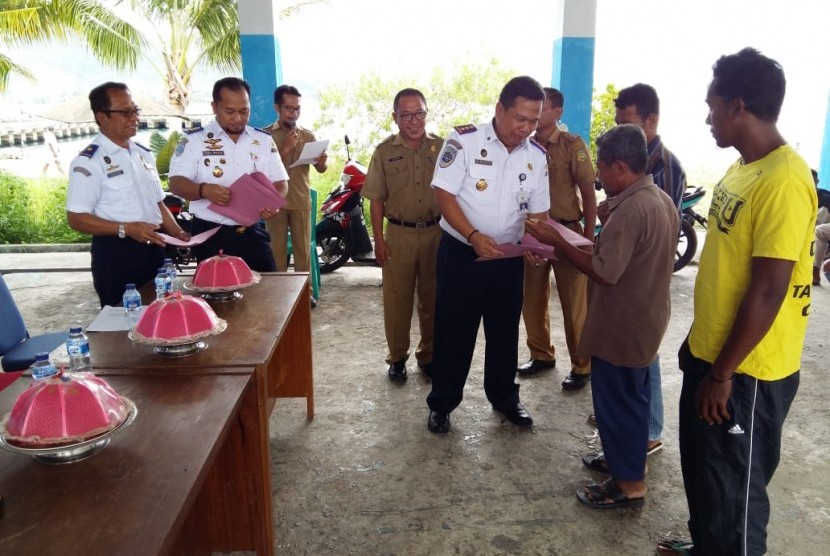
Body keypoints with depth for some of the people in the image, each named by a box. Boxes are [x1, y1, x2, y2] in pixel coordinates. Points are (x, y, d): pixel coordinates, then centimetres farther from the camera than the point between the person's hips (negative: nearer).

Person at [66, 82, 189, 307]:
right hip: (116, 253, -6)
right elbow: (76, 218, -13)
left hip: (153, 249, 7)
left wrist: (177, 233, 4)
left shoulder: (144, 154, 12)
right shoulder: (88, 162, -10)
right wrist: (126, 229, -23)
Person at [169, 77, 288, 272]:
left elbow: (280, 182, 8)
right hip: (211, 235, -2)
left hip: (253, 233, 3)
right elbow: (176, 183, -6)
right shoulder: (194, 140, 0)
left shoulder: (264, 140, 9)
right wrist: (204, 190, -28)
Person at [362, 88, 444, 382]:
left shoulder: (442, 147, 2)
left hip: (436, 233, 1)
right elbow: (376, 199, 2)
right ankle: (397, 357, 21)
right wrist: (379, 240, -3)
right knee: (397, 299, 6)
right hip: (399, 235, -1)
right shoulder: (384, 151, 1)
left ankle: (428, 355, 26)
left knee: (432, 298, 10)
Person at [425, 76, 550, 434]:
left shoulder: (537, 157, 1)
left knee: (505, 331, 17)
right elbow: (443, 194, -16)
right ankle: (441, 403, 24)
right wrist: (474, 236, -28)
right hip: (460, 253, -4)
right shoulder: (464, 141, -13)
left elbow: (538, 212, 6)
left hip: (509, 258, 4)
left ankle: (504, 397, 37)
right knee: (453, 331, 6)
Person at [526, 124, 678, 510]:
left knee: (617, 400, 4)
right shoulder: (661, 199, 6)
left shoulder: (631, 209, -26)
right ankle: (623, 458, 39)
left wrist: (558, 242, -21)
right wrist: (600, 243, 12)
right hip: (645, 318, 10)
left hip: (623, 326, -10)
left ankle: (629, 484, 17)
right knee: (630, 396, 22)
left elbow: (604, 272, -27)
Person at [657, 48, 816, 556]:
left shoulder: (783, 181, -23)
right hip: (712, 353, 9)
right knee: (701, 467, 23)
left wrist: (723, 373, -18)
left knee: (733, 485, 9)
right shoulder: (742, 169, 8)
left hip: (748, 371, -9)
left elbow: (767, 292, -24)